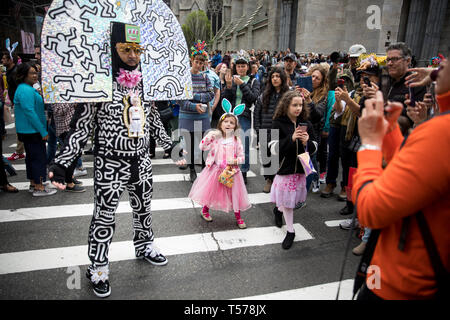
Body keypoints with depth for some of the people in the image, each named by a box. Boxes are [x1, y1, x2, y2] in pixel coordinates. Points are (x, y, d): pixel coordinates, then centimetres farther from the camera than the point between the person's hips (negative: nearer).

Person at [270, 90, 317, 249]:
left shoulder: (306, 123, 0)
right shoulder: (278, 124, -10)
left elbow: (314, 148, 4)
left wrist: (307, 142, -18)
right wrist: (291, 138, -24)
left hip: (300, 167, 4)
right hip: (285, 167, -3)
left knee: (292, 197, 16)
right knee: (286, 200, 6)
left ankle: (278, 209, 49)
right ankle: (290, 231, 23)